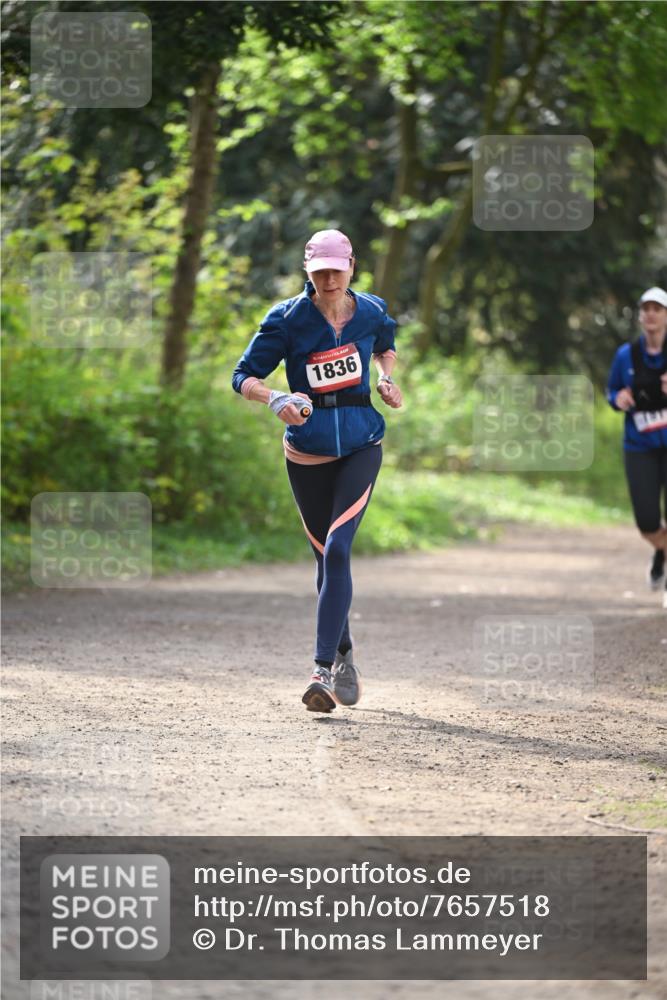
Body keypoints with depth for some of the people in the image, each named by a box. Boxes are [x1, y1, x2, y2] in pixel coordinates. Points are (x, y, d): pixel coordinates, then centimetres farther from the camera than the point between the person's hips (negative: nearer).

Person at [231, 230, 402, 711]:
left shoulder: (372, 312, 0)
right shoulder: (288, 319, -8)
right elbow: (244, 376, -8)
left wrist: (386, 377, 3)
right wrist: (276, 399, -28)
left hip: (361, 445, 0)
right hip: (307, 451, 0)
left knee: (337, 549, -17)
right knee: (327, 558, 9)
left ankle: (326, 670, -22)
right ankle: (344, 658, 31)